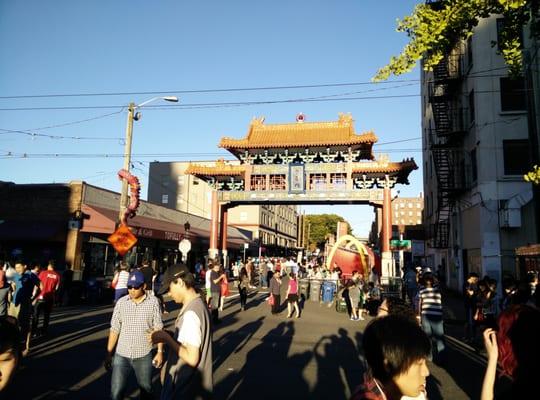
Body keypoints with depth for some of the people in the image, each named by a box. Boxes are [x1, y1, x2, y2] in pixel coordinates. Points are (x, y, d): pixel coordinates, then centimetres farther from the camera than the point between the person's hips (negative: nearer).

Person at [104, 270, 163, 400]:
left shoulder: (153, 302, -7)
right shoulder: (121, 302, -3)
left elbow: (158, 328, -4)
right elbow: (114, 329, 2)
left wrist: (160, 351, -6)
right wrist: (109, 353, 2)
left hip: (144, 356, -1)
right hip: (121, 355, 1)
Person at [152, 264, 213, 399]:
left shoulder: (190, 313, -25)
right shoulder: (198, 304, 4)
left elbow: (192, 358, -26)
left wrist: (166, 338, -17)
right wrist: (168, 335, 1)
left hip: (186, 388, -8)